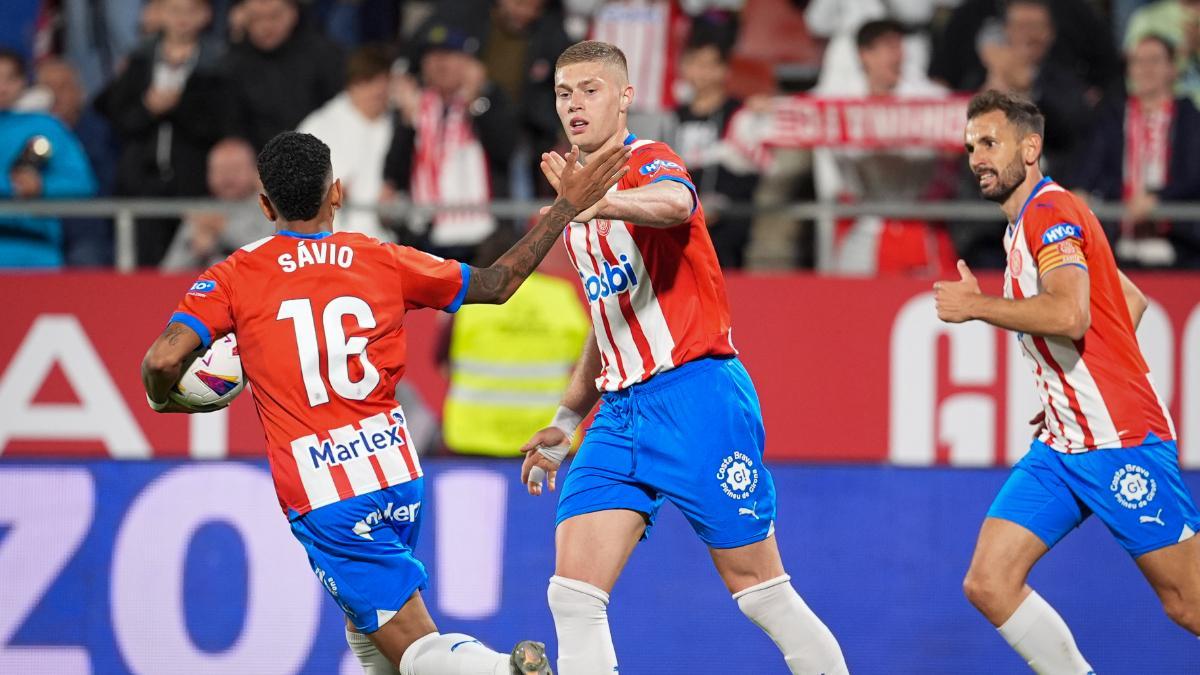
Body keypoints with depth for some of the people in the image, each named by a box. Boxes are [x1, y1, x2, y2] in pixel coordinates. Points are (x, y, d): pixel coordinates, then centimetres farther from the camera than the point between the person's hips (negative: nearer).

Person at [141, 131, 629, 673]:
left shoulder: (235, 280, -3)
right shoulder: (382, 262, 4)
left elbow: (163, 360, -13)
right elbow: (498, 283, 14)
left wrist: (161, 400, 10)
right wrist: (566, 206, 23)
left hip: (321, 497, -4)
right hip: (396, 473, 4)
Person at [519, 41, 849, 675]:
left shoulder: (649, 162, -8)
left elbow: (674, 203, -36)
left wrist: (593, 200, -55)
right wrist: (565, 421, 31)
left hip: (695, 393, -8)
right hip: (621, 409, 8)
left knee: (763, 592, -2)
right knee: (573, 594, -6)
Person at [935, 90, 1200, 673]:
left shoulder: (1052, 211, -11)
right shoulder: (1024, 225, 17)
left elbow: (1069, 315, -28)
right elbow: (1133, 301, 26)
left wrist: (976, 306, -17)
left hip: (1122, 442, -9)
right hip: (1060, 447, 9)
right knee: (988, 584, -4)